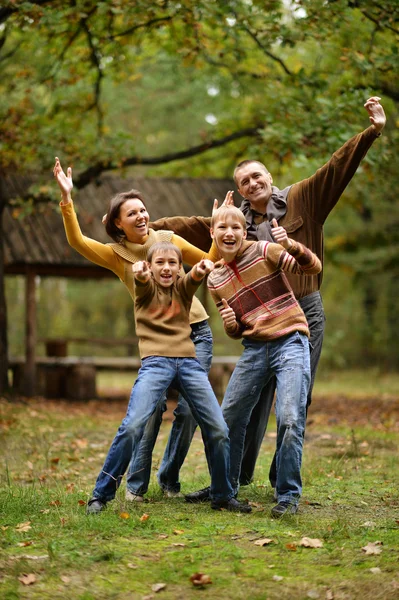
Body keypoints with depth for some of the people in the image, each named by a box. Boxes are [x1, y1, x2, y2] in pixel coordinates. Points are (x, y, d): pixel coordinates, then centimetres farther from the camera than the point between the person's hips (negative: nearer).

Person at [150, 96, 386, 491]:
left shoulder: (300, 201, 1)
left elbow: (336, 170, -6)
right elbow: (192, 226, 10)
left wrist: (372, 131, -15)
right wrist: (146, 226, 4)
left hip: (305, 313, -2)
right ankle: (234, 476, 11)